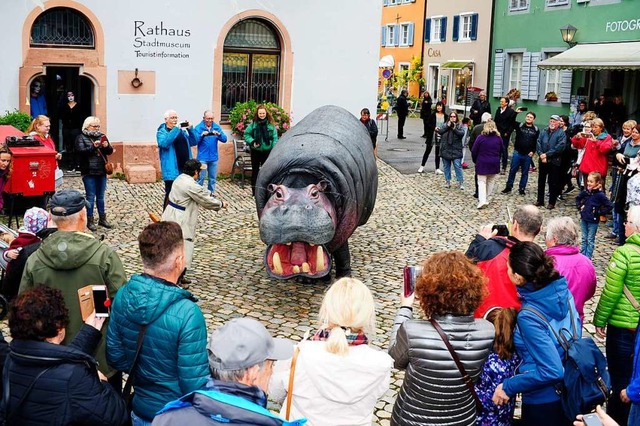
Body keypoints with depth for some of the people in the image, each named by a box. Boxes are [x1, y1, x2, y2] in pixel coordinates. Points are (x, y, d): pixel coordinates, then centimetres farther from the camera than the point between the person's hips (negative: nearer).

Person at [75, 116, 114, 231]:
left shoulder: (102, 136, 10)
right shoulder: (81, 138, -1)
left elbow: (110, 151, 7)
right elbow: (81, 151, -15)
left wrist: (107, 146, -15)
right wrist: (93, 146, -27)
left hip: (102, 171, 4)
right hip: (89, 173, -4)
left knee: (101, 196, 12)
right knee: (91, 197, -1)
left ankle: (102, 219, 20)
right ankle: (90, 221, 7)